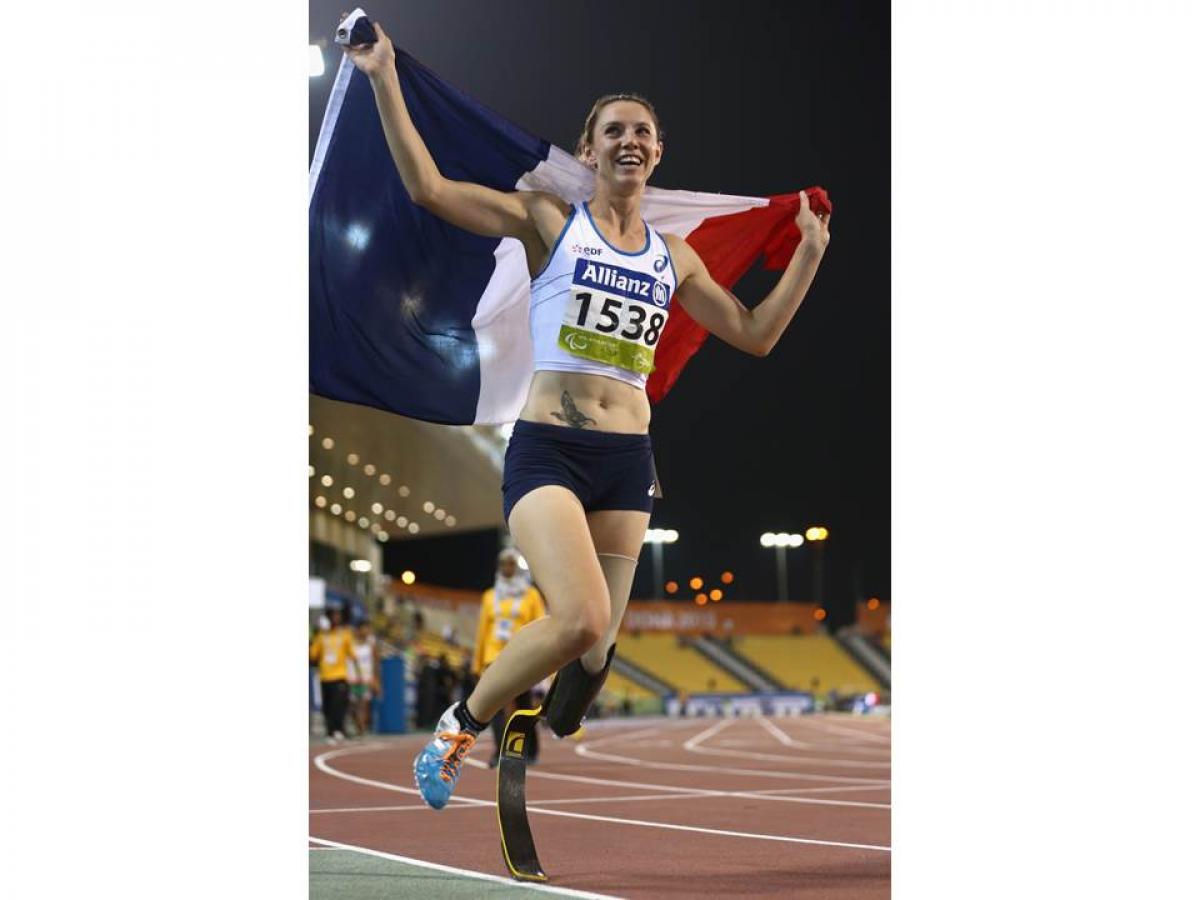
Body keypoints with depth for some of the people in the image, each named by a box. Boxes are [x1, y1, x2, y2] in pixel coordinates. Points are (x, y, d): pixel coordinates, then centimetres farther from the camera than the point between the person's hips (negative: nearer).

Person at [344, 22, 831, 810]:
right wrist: (385, 80, -6)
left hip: (628, 457, 5)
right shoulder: (550, 220, 3)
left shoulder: (674, 258, 15)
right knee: (581, 620, -24)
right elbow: (429, 187, -3)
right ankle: (462, 724, -1)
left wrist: (810, 252, 15)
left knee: (598, 648, 4)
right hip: (548, 449, -5)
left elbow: (756, 334, 21)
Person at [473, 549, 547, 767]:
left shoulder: (531, 595, 4)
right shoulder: (490, 597, 13)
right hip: (495, 657, 2)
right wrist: (477, 663, 12)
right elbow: (482, 631, 14)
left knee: (524, 706, 3)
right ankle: (500, 751, -15)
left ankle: (530, 752, 19)